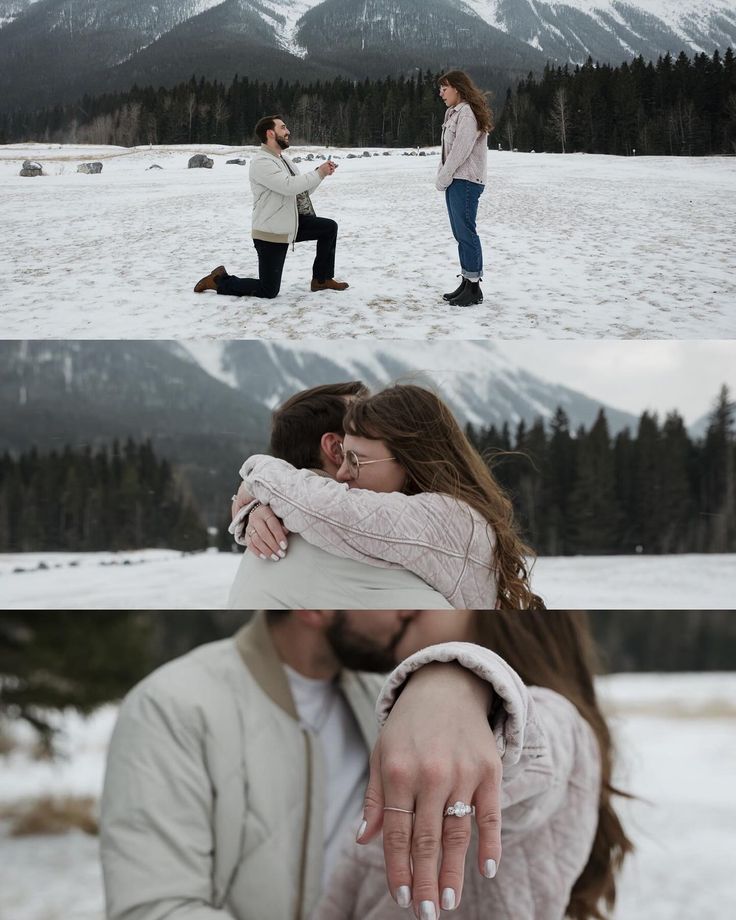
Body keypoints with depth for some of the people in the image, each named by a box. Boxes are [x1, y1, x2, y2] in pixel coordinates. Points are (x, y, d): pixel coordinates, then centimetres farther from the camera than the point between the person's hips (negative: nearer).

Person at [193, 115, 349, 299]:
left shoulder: (282, 159, 12)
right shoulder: (262, 162, -20)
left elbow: (303, 190, 15)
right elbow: (289, 186, -30)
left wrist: (321, 172, 0)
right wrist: (319, 174, -21)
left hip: (290, 224, 9)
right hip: (270, 234, -9)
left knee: (330, 227, 5)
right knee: (268, 291, -6)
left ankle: (322, 279, 15)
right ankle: (219, 280, 12)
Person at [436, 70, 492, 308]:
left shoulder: (468, 113, -12)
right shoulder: (454, 113, 18)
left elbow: (461, 150, -19)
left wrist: (444, 177, -14)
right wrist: (442, 176, 5)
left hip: (466, 181, -10)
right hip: (454, 180, 10)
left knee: (466, 232, -9)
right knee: (460, 233, 10)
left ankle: (474, 288, -7)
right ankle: (466, 283, 14)